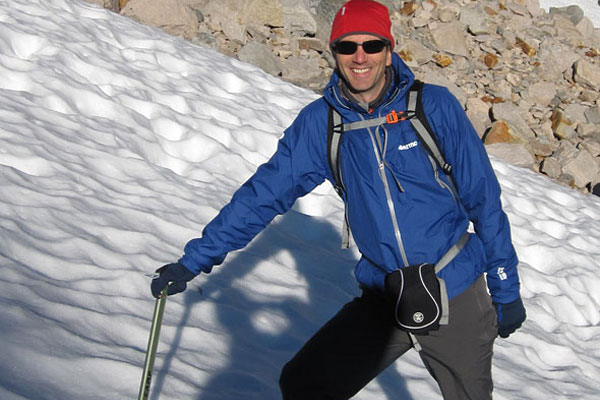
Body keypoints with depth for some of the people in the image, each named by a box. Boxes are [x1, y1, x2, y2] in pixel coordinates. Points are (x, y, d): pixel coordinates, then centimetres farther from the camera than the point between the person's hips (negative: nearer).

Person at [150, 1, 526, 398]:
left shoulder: (434, 106, -10)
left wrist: (506, 289, 0)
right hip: (384, 301, 2)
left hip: (458, 300, -2)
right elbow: (266, 192, -1)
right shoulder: (320, 122, -4)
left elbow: (483, 198, -4)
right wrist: (195, 260, -3)